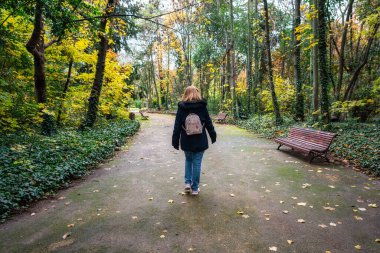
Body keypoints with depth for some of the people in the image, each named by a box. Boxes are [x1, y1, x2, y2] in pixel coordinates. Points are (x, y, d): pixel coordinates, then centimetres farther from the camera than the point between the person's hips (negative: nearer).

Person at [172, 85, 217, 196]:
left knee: (188, 160, 22)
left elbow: (177, 126, -5)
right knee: (197, 163, 7)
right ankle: (195, 188, 14)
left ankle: (187, 182, 14)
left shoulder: (181, 107, -4)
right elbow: (209, 123, 1)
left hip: (186, 141, 1)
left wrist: (175, 141, 1)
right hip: (200, 141, 0)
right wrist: (213, 136, 12)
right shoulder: (202, 106, -3)